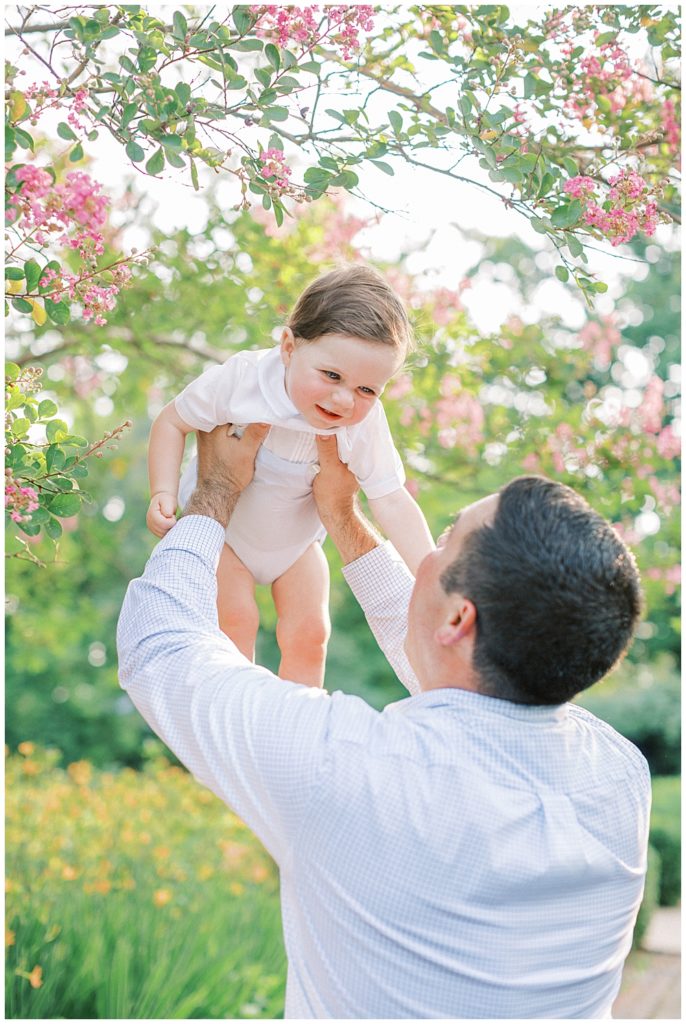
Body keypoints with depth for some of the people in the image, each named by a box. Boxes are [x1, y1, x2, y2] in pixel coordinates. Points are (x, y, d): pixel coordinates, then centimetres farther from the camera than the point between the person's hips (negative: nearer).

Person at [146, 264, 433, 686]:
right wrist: (163, 492, -29)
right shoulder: (240, 379, -33)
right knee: (236, 620, -15)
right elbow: (173, 422, -17)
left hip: (297, 540, 2)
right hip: (221, 525, -2)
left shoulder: (366, 424, -28)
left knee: (309, 633, 1)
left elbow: (394, 504, -25)